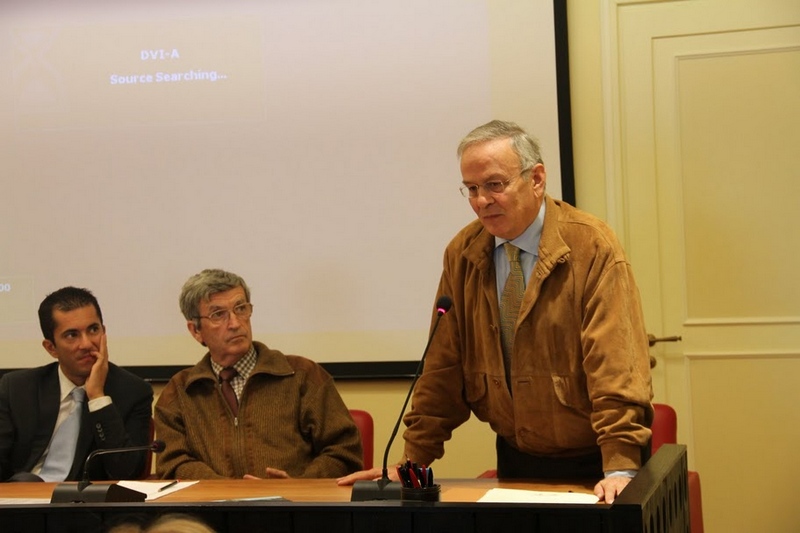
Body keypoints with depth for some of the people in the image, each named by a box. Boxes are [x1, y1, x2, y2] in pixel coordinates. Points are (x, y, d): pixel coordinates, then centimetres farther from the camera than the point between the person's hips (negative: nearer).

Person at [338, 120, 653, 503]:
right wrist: (412, 461, -2)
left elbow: (617, 362, -21)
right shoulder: (462, 254, 0)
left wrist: (620, 468, -29)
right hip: (516, 461, 4)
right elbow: (444, 368, 3)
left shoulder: (592, 247, -14)